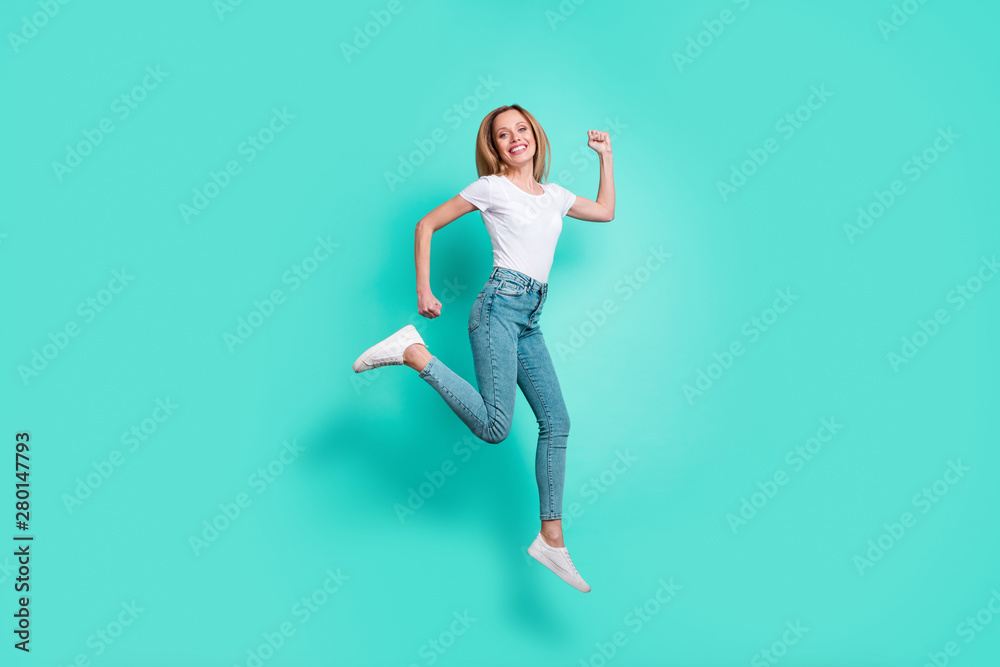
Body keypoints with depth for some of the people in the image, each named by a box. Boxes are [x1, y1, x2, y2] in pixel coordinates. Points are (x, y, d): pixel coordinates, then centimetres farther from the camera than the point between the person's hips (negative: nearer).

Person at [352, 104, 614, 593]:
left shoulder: (554, 196, 20)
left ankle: (551, 538, 7)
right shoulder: (491, 188, 3)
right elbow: (427, 225, 5)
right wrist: (423, 290, -3)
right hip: (500, 305, -6)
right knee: (495, 426, -19)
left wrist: (605, 156, 29)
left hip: (529, 320, 7)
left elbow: (606, 212, 35)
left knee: (557, 421, 0)